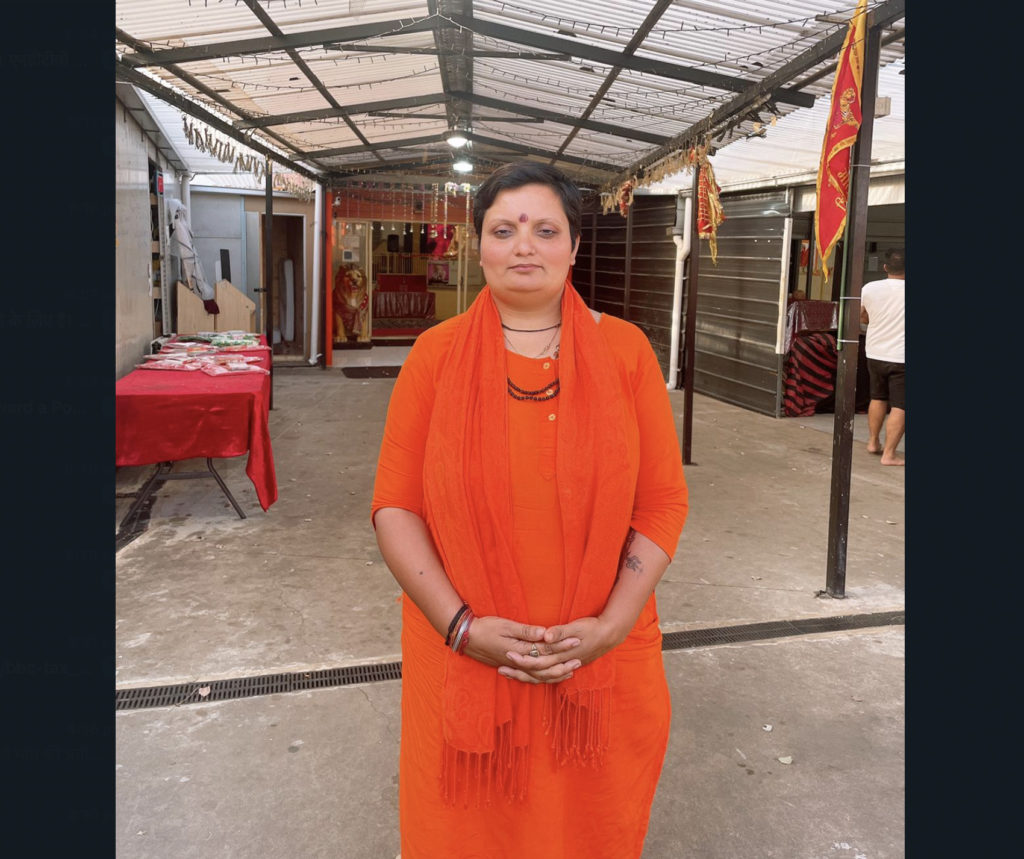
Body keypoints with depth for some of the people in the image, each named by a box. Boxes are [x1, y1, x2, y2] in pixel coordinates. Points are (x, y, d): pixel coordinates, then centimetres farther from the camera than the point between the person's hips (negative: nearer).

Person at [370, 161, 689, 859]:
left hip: (603, 666, 1)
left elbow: (663, 501, -2)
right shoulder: (436, 353, -2)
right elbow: (395, 505, -4)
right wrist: (461, 624, -14)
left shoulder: (625, 349, -1)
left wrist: (609, 626, -11)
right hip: (462, 662, 0)